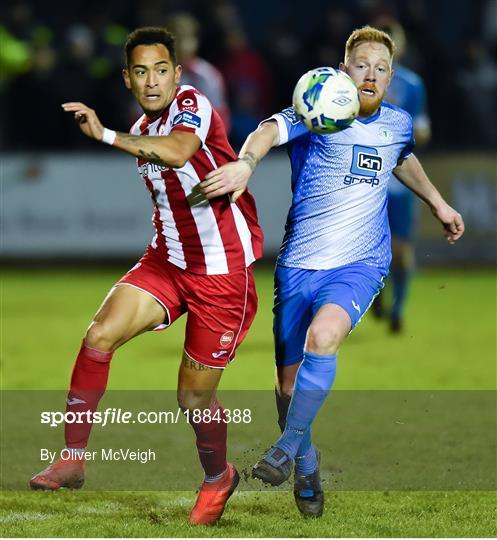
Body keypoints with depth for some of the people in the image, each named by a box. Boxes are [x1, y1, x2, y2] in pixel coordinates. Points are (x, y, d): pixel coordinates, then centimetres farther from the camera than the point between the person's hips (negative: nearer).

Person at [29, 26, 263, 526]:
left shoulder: (191, 104, -16)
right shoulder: (142, 131, 10)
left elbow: (176, 151, -40)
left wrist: (105, 134, -35)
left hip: (222, 273, -7)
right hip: (167, 260, 7)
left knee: (194, 396, 1)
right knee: (100, 335, -18)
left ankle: (218, 477, 31)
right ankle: (73, 458, -12)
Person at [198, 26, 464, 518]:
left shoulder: (398, 123, 8)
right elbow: (271, 130, -30)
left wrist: (438, 204, 41)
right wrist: (245, 163, -51)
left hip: (361, 263, 1)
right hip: (300, 264, -1)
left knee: (322, 334, -30)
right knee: (289, 378, 5)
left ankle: (288, 445, -20)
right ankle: (306, 467, 29)